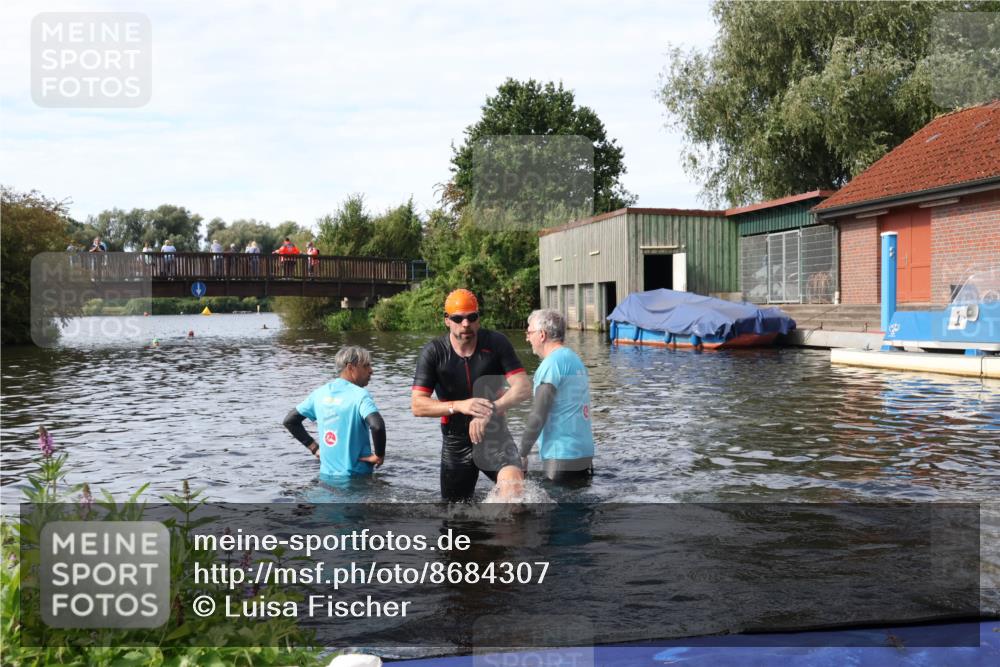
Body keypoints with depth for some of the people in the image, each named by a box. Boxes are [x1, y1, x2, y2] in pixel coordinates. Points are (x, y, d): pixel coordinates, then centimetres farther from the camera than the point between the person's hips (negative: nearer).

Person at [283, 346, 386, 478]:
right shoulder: (360, 395, -14)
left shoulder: (320, 393, 6)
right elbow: (377, 426, -31)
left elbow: (290, 421, 14)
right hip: (356, 476, -6)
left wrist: (314, 447, 13)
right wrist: (379, 455, -15)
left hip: (326, 474, 6)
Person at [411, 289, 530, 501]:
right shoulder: (433, 352, -8)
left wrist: (491, 411, -31)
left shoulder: (496, 343, -7)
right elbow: (417, 405, -13)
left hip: (494, 436, -1)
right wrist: (459, 406, -28)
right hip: (456, 443, 1)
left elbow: (523, 388, -14)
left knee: (513, 482, -31)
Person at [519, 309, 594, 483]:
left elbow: (538, 415, -16)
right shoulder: (576, 359, 15)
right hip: (585, 455, 8)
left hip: (561, 458, -8)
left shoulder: (552, 363, -12)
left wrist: (522, 454, -8)